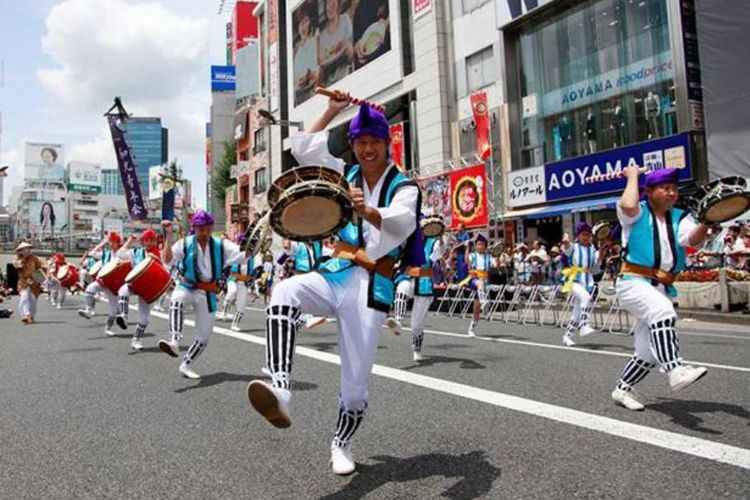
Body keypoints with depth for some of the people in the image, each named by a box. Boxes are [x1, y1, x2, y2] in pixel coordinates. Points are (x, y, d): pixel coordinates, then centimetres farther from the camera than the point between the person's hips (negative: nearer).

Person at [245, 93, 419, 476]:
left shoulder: (404, 187, -3)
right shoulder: (346, 175, 13)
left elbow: (402, 223, -25)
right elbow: (303, 150, 10)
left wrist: (368, 212, -46)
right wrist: (331, 112, 7)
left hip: (372, 286, -3)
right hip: (336, 274, 4)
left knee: (356, 381, -1)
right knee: (285, 292, -31)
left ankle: (341, 444, 26)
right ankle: (280, 390, -40)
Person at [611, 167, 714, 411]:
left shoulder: (680, 217, 10)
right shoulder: (638, 213, 0)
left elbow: (694, 239, -9)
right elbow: (628, 205, -25)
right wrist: (632, 176, -9)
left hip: (661, 290, 6)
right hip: (634, 283, -6)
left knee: (648, 352, 11)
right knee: (662, 310, -37)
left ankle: (622, 390, 29)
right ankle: (675, 371, -43)